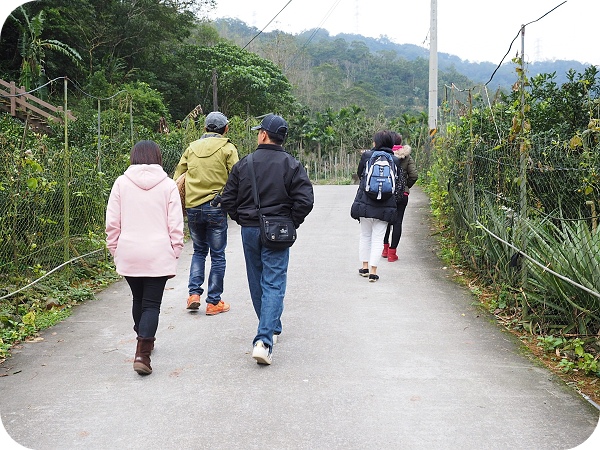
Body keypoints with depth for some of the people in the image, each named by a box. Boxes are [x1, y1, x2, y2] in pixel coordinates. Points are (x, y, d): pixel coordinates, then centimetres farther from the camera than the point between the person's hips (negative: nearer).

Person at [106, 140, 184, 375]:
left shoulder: (121, 183, 2)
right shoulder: (168, 185, -1)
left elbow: (112, 222, 3)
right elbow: (175, 225, -2)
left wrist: (114, 249, 13)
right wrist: (175, 252, 6)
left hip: (129, 254, 2)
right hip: (158, 255, -2)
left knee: (138, 299, 20)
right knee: (152, 303, 0)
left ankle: (145, 341, 36)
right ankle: (142, 353, -11)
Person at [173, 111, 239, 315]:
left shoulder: (192, 148, 10)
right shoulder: (227, 149, -3)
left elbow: (177, 178, 11)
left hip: (193, 208, 4)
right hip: (216, 208, -4)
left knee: (198, 251, 20)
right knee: (217, 255, 6)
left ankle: (193, 293, 10)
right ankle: (213, 302, 10)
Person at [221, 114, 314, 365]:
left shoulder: (244, 164, 1)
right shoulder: (291, 165, -5)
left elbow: (228, 200, 1)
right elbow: (305, 200, -12)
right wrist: (291, 223, 2)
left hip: (249, 231, 2)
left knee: (257, 283, 18)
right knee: (273, 284, -3)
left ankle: (270, 329, 34)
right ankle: (264, 340, -16)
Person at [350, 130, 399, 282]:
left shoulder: (367, 155, -3)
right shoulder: (395, 160, 0)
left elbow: (359, 173, 11)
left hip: (365, 203, 0)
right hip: (385, 206, 0)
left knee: (365, 235, 16)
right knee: (378, 238, 4)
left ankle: (365, 267, 20)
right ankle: (373, 271, 1)